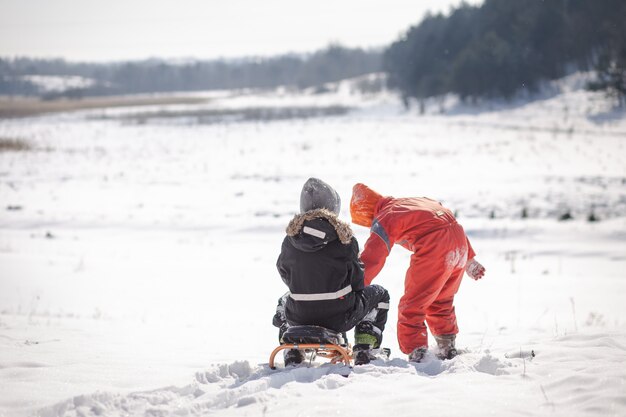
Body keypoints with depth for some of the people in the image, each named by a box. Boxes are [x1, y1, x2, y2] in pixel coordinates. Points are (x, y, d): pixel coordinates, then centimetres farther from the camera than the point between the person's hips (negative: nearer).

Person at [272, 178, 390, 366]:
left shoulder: (290, 241, -5)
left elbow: (285, 273, 9)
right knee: (380, 295, 26)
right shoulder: (344, 238, -12)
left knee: (284, 302, 40)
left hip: (299, 318, 3)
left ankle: (291, 356, 23)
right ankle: (364, 355, 18)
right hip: (341, 317, -3)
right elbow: (356, 279, -5)